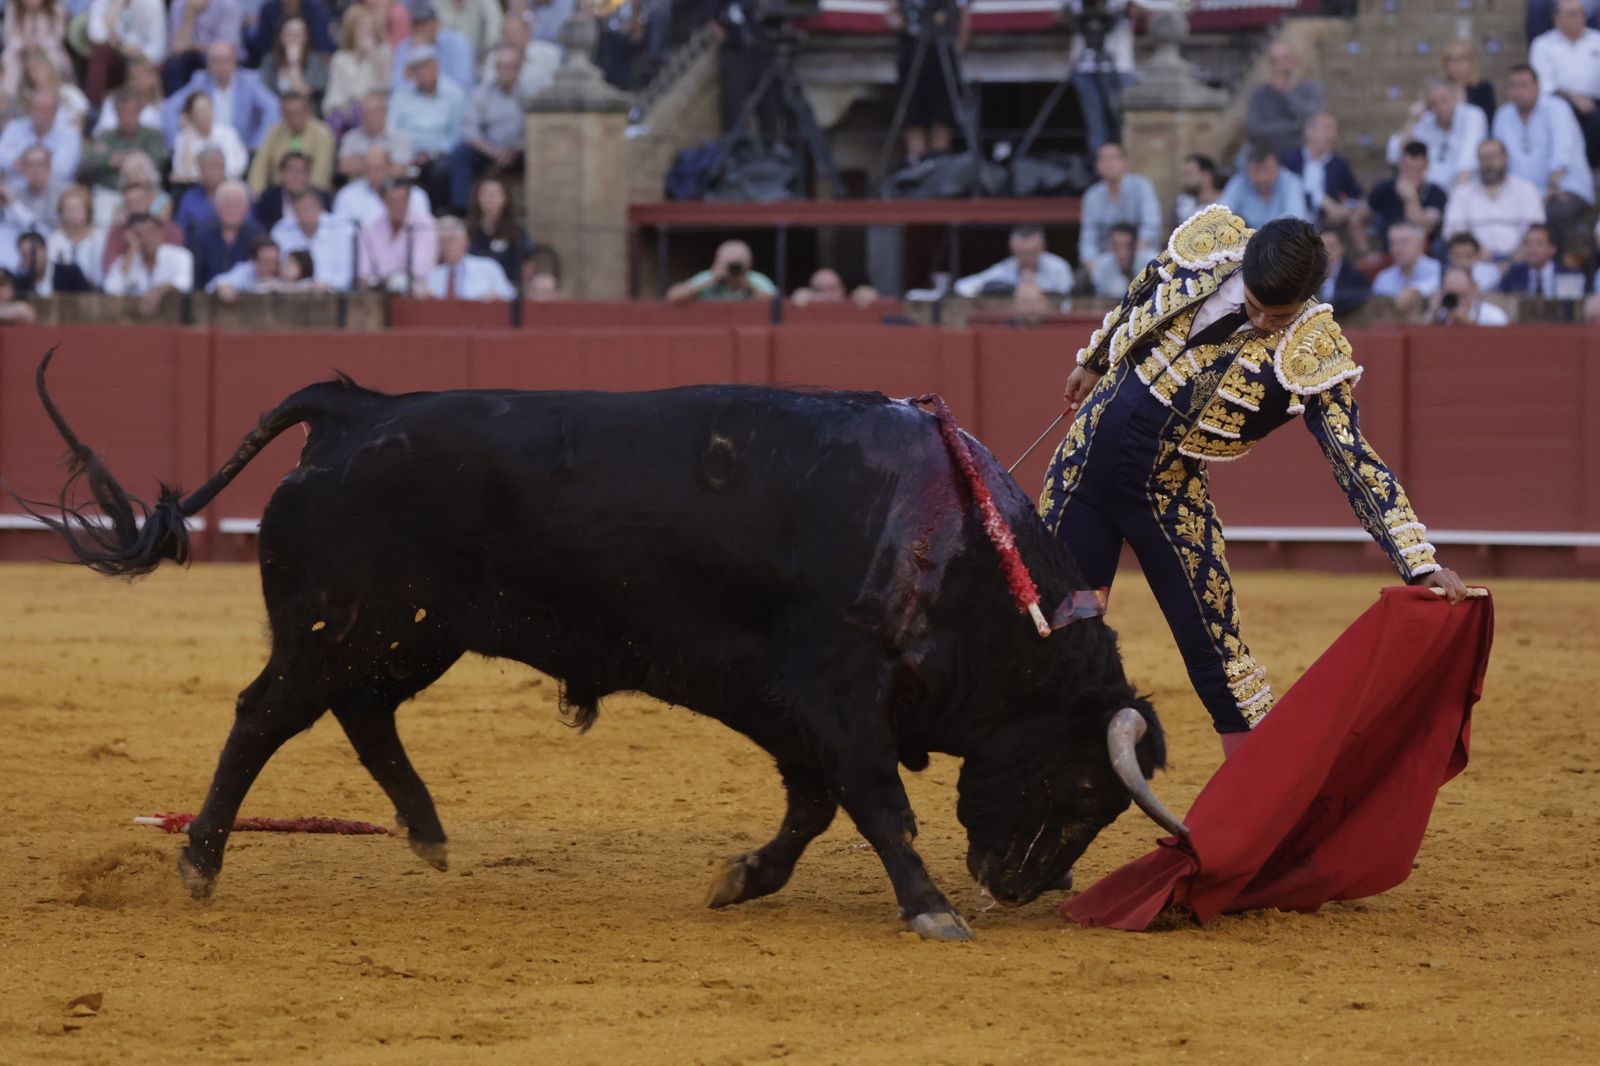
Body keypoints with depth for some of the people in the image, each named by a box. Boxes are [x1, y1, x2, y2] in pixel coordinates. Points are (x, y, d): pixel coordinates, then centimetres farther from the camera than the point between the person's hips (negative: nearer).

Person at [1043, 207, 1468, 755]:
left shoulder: (1313, 354, -17)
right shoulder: (1208, 245, -9)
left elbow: (1354, 461, -20)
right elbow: (1137, 298, 13)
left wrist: (1421, 564, -28)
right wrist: (1094, 361, 28)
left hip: (1169, 490, -2)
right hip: (1090, 457, 2)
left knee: (1215, 649, -5)